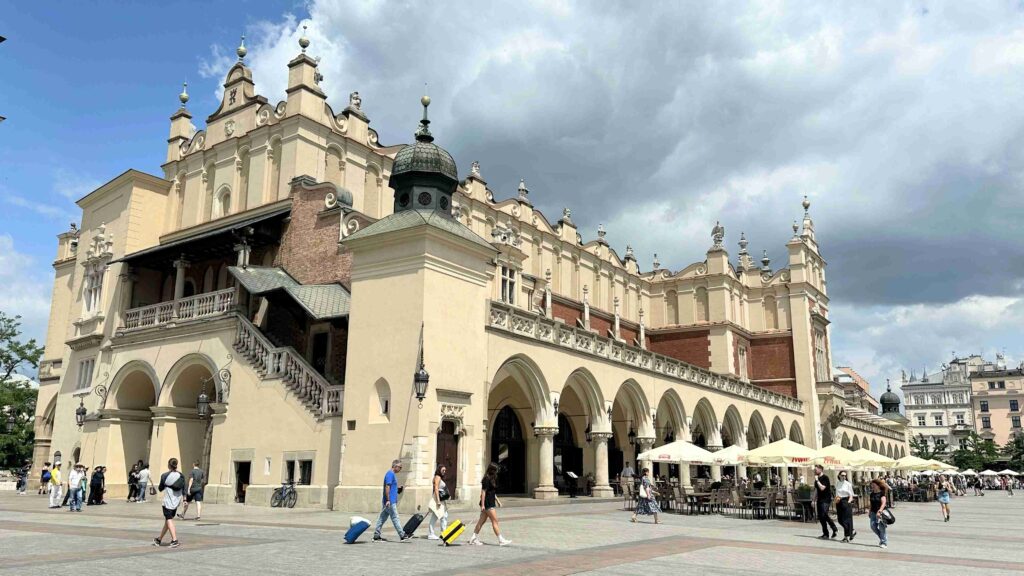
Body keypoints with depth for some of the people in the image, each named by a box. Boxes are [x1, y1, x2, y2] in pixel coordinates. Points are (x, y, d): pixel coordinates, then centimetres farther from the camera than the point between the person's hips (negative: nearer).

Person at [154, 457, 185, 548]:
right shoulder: (181, 476, 3)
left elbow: (161, 488, 1)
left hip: (167, 501, -5)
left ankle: (174, 540, -15)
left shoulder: (165, 475, -9)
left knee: (169, 520, -3)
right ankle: (159, 539, 29)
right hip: (176, 501, 5)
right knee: (168, 520, 16)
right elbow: (183, 489, 5)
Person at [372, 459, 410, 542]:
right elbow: (387, 487, -20)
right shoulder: (390, 474, -13)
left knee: (382, 519, 9)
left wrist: (398, 488, 12)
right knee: (395, 518, -4)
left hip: (390, 501, 10)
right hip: (390, 502, -10)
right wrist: (388, 500, -22)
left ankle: (376, 536, 11)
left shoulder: (392, 474, 18)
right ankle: (402, 536, -1)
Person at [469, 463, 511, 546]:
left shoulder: (492, 479, 14)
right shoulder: (487, 479, -16)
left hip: (491, 502, 10)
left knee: (482, 521, 12)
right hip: (487, 504, -10)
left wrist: (497, 501, 23)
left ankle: (473, 538, 18)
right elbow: (483, 492, -18)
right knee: (495, 521, -5)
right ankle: (501, 540, -2)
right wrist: (482, 505, -19)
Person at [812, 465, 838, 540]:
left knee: (824, 515, -18)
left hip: (826, 500, -8)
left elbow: (822, 488, -22)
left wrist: (817, 480, -18)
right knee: (820, 517, 5)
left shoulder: (825, 478, -10)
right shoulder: (817, 479, 14)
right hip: (819, 500, 8)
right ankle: (825, 534, 11)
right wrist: (814, 500, 17)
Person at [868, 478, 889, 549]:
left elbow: (883, 503, -18)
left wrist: (880, 511, -28)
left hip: (880, 512, -7)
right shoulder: (872, 494, 12)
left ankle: (884, 542, 4)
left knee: (881, 527, -7)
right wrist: (869, 511, 17)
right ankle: (881, 538, 21)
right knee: (873, 526, -1)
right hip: (873, 512, 7)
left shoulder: (882, 493, -9)